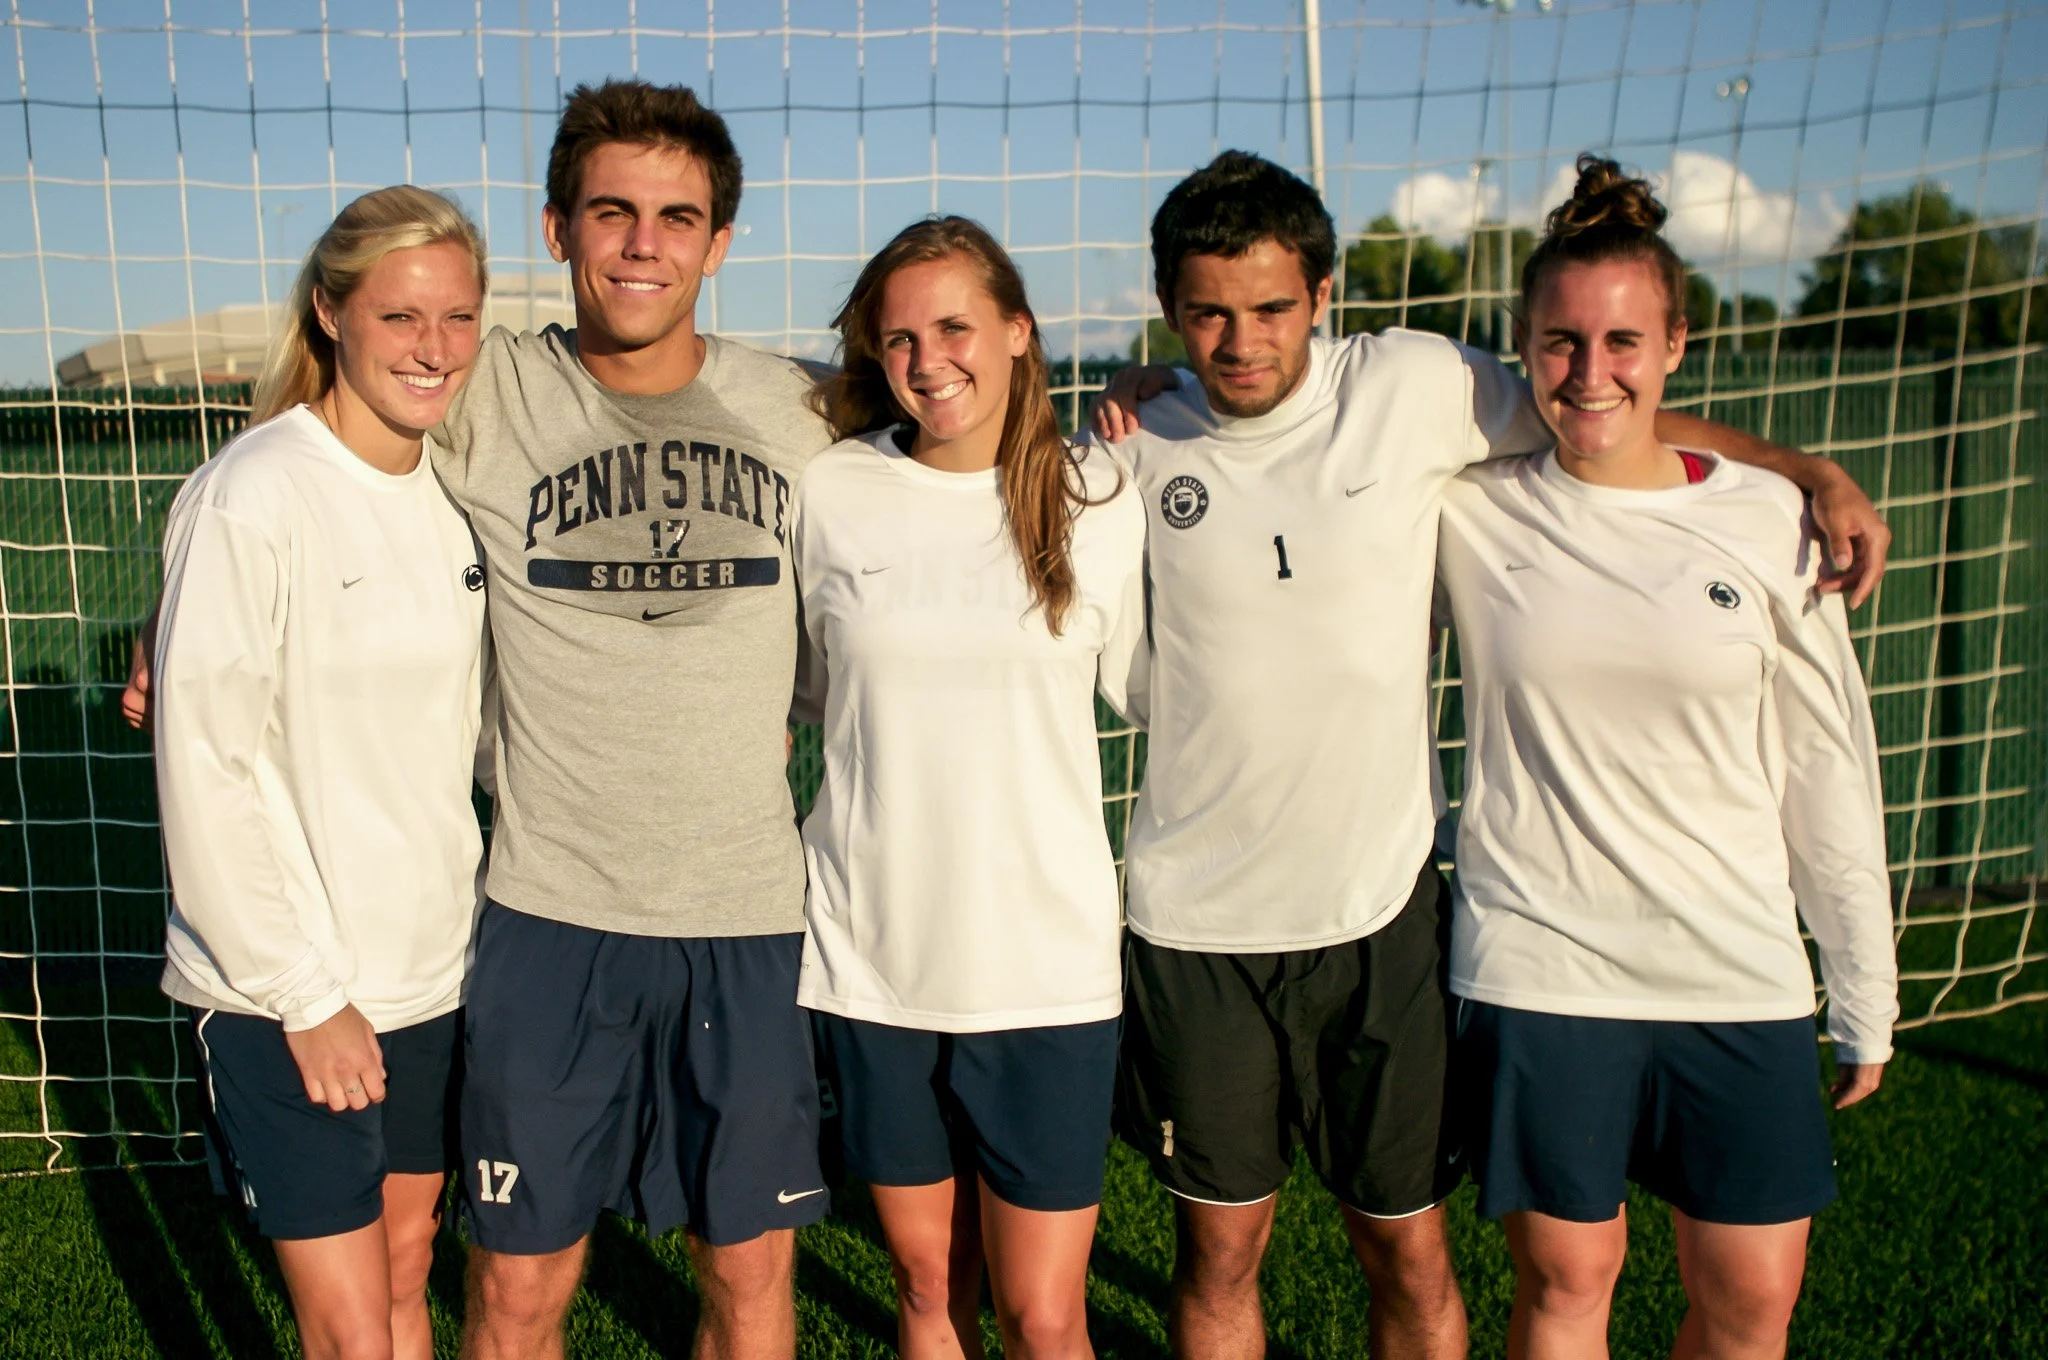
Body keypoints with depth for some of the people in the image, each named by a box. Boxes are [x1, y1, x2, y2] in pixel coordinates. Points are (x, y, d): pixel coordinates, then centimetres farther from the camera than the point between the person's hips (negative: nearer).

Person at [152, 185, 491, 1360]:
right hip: (286, 994, -5)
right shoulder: (252, 498, -16)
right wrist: (306, 995, -14)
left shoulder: (459, 493, 3)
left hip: (431, 971, 6)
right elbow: (206, 767, -16)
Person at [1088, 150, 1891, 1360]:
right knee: (1220, 1253, 13)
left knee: (1410, 1253, 13)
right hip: (1198, 919, 1)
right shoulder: (1138, 443, -3)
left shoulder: (1415, 386, -6)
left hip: (1382, 908, 0)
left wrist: (1814, 470, 1)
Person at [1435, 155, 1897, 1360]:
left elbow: (1828, 765, 4)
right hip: (1537, 972, -1)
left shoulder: (1765, 518, -1)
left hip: (1740, 978, 2)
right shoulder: (1473, 510, -4)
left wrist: (1865, 996, 8)